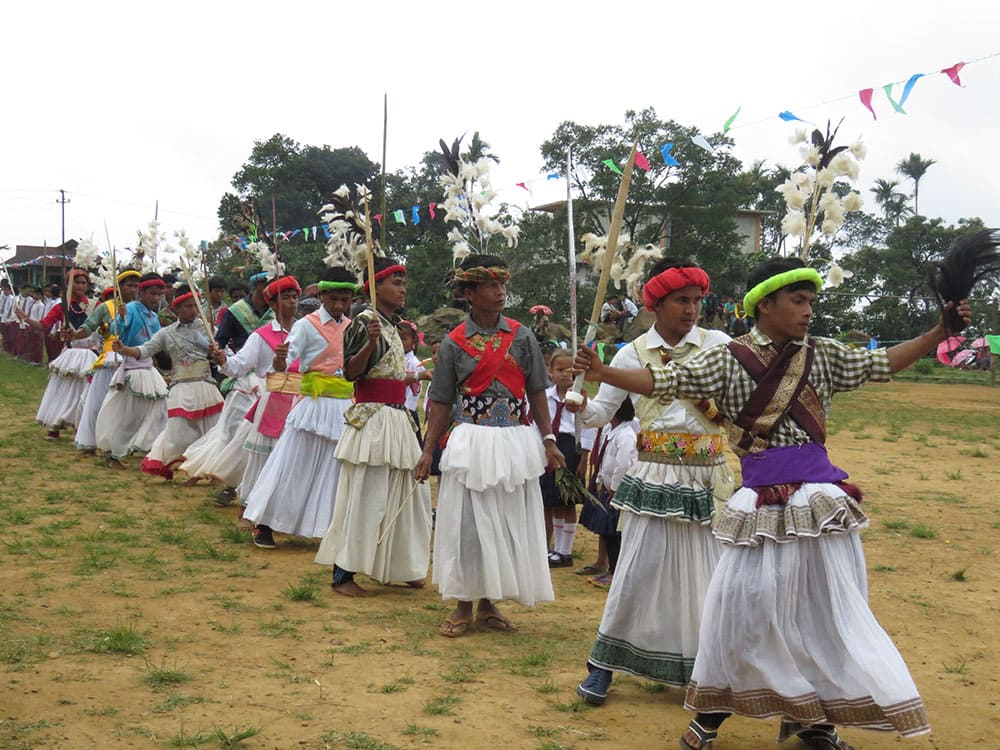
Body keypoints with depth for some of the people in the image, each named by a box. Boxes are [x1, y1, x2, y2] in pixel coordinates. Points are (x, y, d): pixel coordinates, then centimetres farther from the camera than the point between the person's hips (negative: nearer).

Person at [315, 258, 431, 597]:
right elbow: (351, 372, -20)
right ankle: (343, 575, 0)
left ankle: (398, 568, 25)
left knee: (406, 494, 13)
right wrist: (370, 342, -32)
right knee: (364, 497, -7)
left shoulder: (393, 326, 16)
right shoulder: (364, 322, -11)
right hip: (371, 419, -9)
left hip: (397, 420, 9)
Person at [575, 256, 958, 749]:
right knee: (738, 605, 1)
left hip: (820, 499, 3)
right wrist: (604, 374, -21)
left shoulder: (823, 356, 8)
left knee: (826, 608, 9)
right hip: (762, 501, -3)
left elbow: (880, 365, 13)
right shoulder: (728, 360, -3)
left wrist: (939, 333, 5)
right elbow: (665, 382, -8)